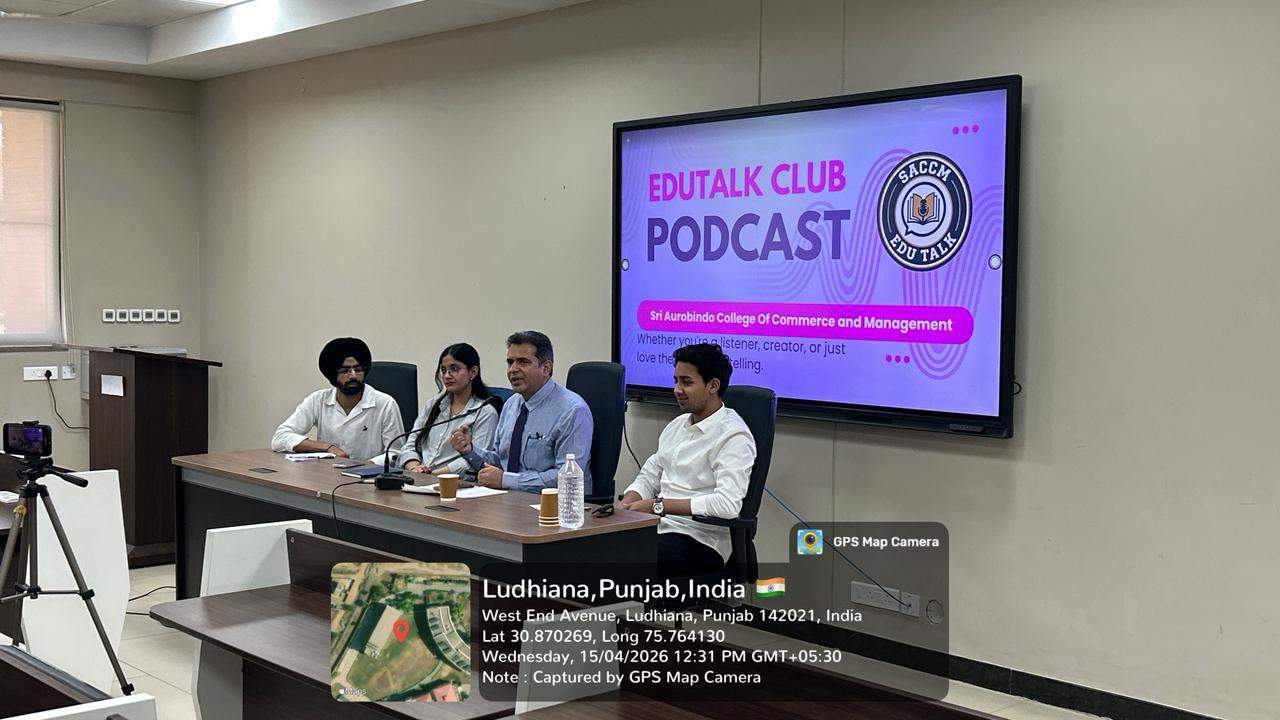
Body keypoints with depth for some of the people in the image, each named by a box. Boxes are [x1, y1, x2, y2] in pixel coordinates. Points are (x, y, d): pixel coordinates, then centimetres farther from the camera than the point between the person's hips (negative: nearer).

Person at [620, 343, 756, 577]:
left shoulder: (733, 436, -11)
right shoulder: (676, 426, 18)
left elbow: (728, 504, -23)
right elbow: (648, 478, 22)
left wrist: (658, 505, -21)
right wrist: (624, 506, -2)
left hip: (700, 540, -8)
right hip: (659, 528, 8)